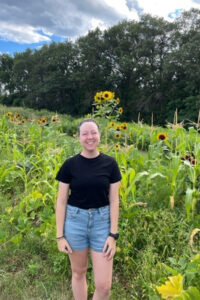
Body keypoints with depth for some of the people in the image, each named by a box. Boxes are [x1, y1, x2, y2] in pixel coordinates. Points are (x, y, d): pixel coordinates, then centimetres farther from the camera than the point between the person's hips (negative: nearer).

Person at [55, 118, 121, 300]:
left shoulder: (110, 164, -5)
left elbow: (114, 201, -2)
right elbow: (61, 201, -2)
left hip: (102, 222, 0)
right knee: (78, 272, 19)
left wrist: (113, 234, -5)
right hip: (75, 221, 0)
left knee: (104, 284, 3)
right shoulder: (70, 165, -7)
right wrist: (60, 236, -2)